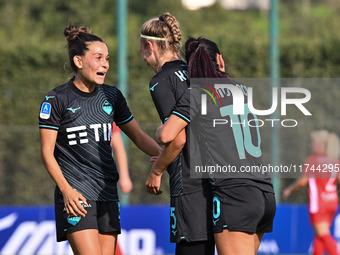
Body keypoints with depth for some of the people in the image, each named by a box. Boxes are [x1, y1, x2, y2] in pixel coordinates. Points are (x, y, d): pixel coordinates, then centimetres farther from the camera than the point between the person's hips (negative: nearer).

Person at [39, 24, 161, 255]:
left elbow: (138, 136, 19)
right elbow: (47, 152, -6)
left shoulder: (112, 96, 11)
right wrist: (66, 190, -19)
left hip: (107, 193, 6)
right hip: (75, 196, -6)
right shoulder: (56, 99, -5)